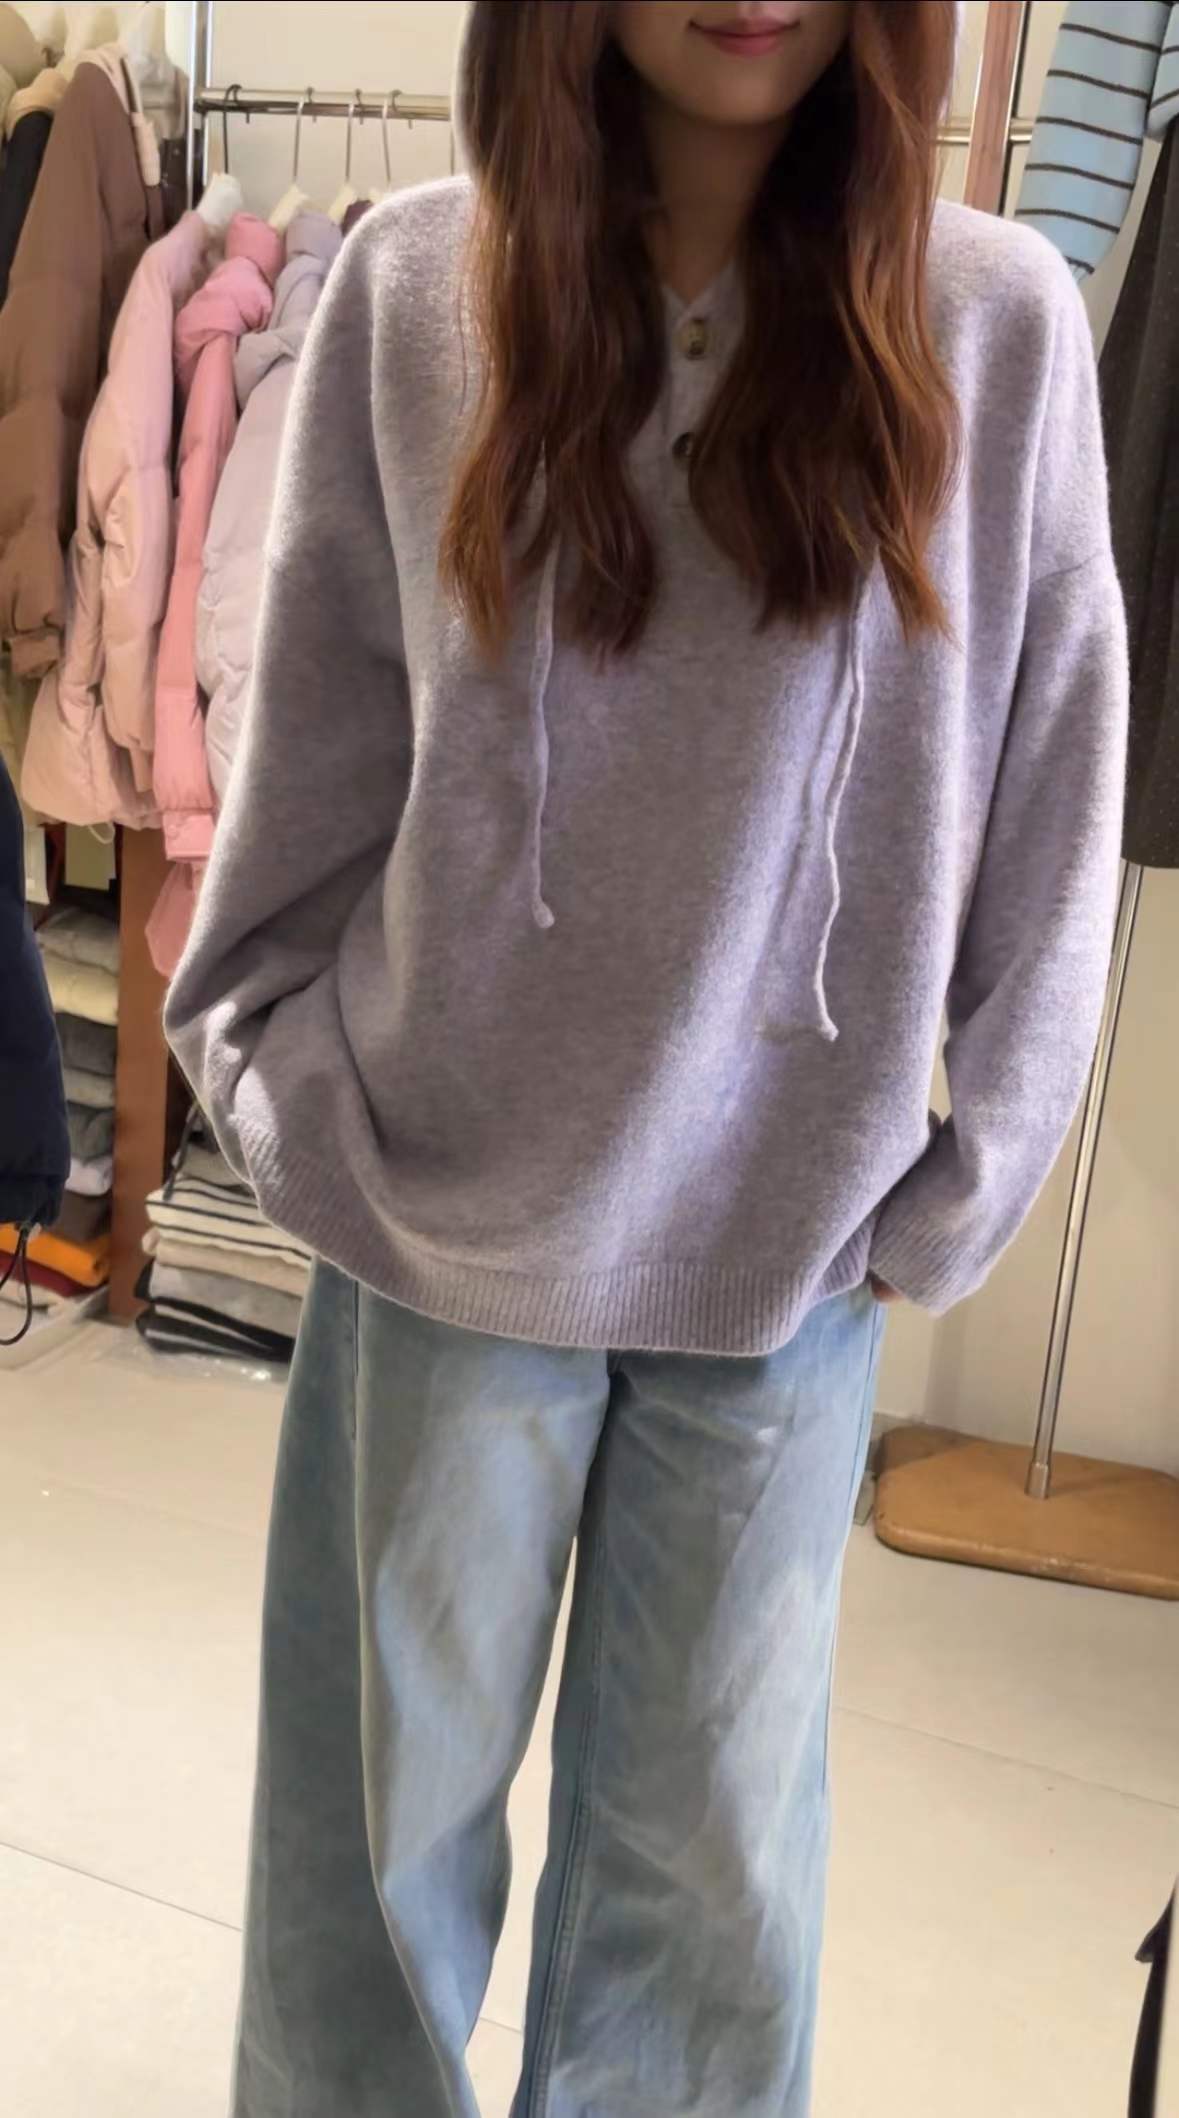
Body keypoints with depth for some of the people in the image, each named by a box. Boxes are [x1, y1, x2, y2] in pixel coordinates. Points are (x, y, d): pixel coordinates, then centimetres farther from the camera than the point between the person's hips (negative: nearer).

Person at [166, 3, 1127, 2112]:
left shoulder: (996, 321, -2)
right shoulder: (413, 285, -1)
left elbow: (1051, 791, 0)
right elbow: (316, 727, 3)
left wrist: (957, 1175, -1)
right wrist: (277, 1072, 1)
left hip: (793, 1235, 0)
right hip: (446, 1211, 0)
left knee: (713, 1834, 13)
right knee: (384, 1785, 15)